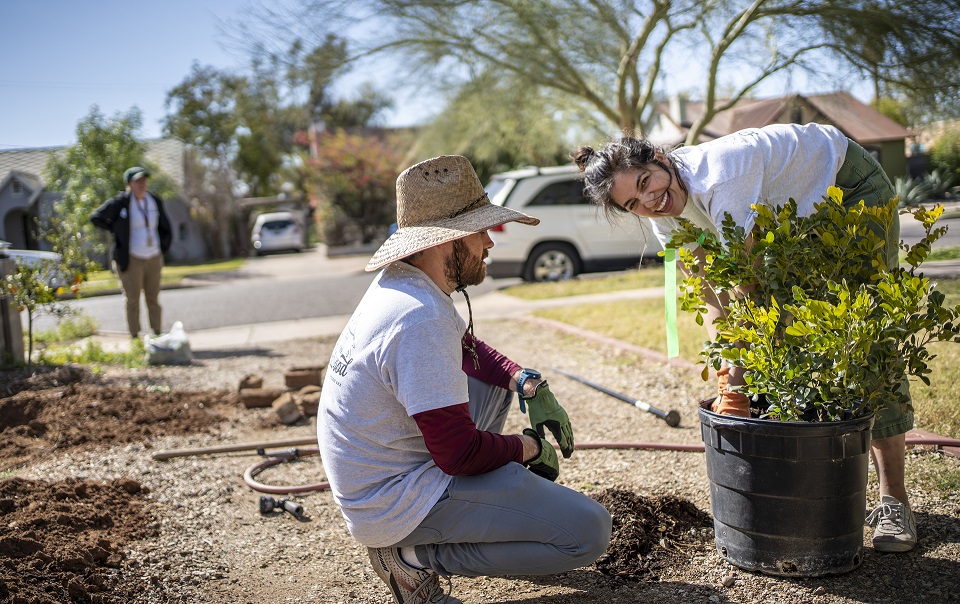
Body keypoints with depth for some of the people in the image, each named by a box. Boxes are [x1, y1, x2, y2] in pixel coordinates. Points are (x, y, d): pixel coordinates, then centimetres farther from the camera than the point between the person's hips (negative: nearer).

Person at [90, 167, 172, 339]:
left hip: (153, 258, 4)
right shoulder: (120, 202, -8)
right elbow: (96, 217, -1)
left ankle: (157, 336, 15)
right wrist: (116, 230, -2)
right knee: (132, 299, 0)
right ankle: (135, 338, 7)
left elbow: (165, 228, 16)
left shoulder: (155, 201, 6)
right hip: (131, 258, -4)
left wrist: (163, 248, 9)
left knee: (153, 298, 9)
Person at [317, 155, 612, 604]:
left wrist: (530, 385, 3)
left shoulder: (400, 282, 3)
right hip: (395, 505, -10)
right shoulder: (421, 318, -27)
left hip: (375, 475, 10)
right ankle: (415, 555, -5)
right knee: (588, 531, -13)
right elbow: (460, 453, -26)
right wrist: (530, 446, -6)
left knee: (499, 379, 23)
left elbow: (468, 349, 20)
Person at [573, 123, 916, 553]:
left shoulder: (719, 175, -40)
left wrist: (736, 385, -38)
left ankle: (893, 497, -6)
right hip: (795, 209, 7)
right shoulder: (667, 216, -16)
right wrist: (727, 382, -28)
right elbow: (714, 300, -16)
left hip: (854, 190, -6)